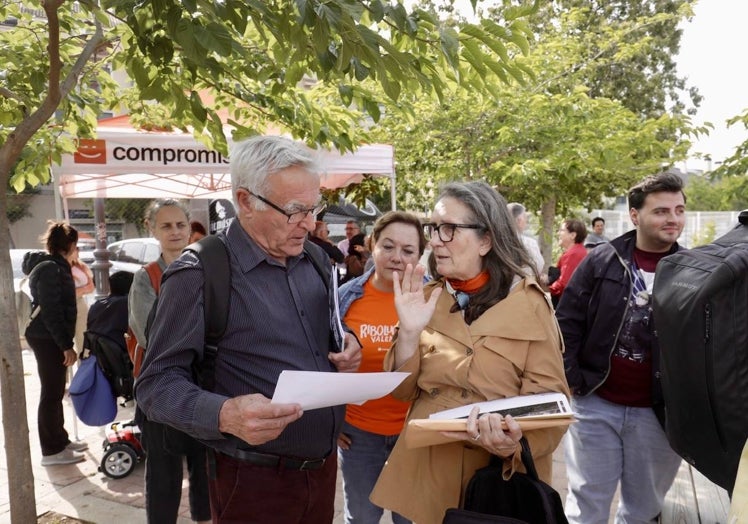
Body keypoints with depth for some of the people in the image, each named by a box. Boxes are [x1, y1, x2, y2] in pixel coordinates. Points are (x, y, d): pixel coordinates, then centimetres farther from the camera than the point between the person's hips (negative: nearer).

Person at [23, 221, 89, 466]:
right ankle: (51, 451, 6)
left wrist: (65, 341, 18)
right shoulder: (50, 269, -17)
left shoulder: (56, 267, 14)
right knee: (51, 393, -3)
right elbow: (50, 311, -22)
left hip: (49, 337, 10)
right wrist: (66, 344, -22)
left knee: (55, 391, 16)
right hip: (47, 338, -10)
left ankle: (60, 441, 26)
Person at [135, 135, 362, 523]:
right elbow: (156, 383, -16)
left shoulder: (316, 260, 4)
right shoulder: (200, 275, -17)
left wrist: (347, 348, -3)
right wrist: (224, 414, -33)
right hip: (254, 479, -6)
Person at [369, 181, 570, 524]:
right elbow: (403, 390, -1)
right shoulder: (427, 298, 0)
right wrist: (409, 332, -17)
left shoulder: (529, 305, -10)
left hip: (502, 477, -3)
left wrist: (514, 443, -28)